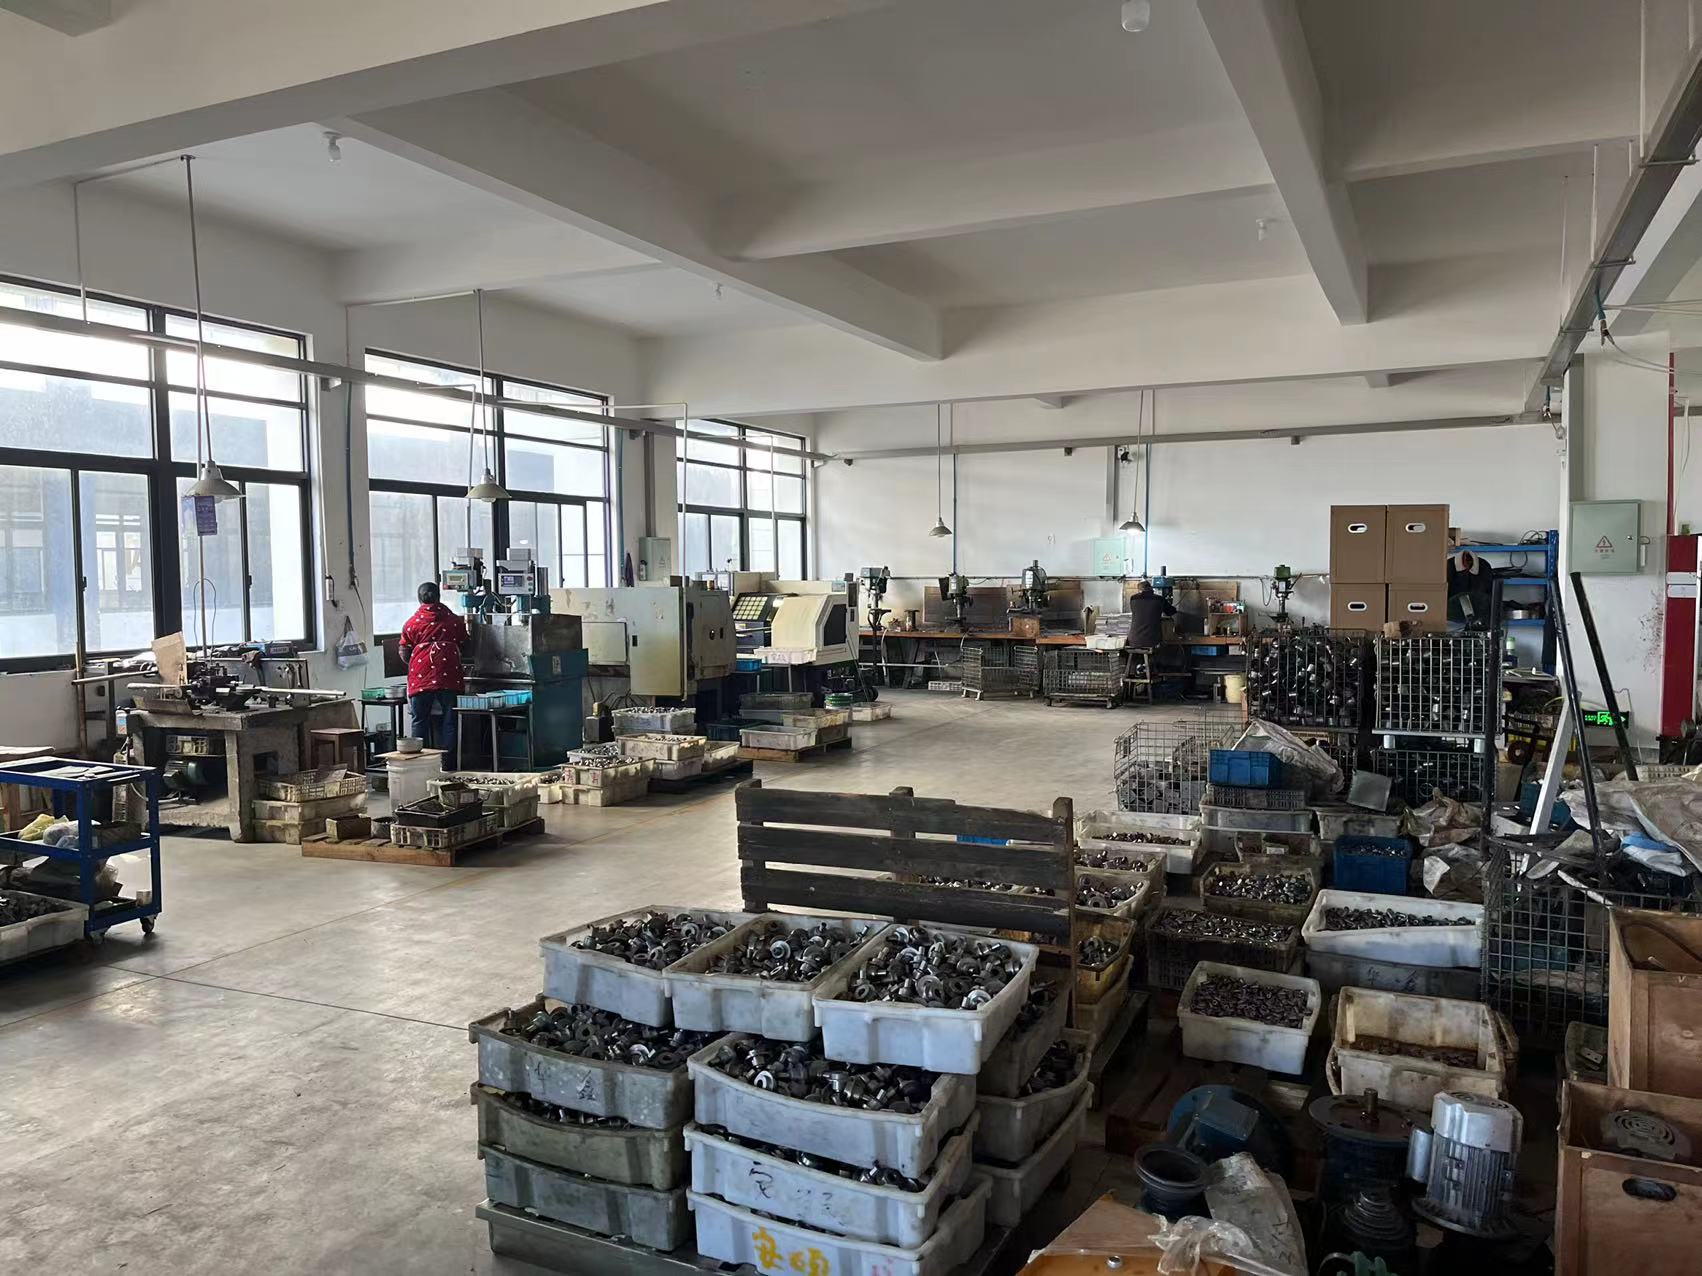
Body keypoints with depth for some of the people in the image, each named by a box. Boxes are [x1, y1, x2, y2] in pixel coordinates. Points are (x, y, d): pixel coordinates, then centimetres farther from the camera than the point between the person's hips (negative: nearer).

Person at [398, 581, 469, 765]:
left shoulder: (412, 623, 3)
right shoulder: (454, 620, 5)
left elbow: (404, 653, 6)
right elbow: (464, 646, 15)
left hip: (421, 679, 0)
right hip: (449, 678, 0)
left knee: (420, 722, 6)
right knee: (450, 722, 5)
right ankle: (449, 763, 5)